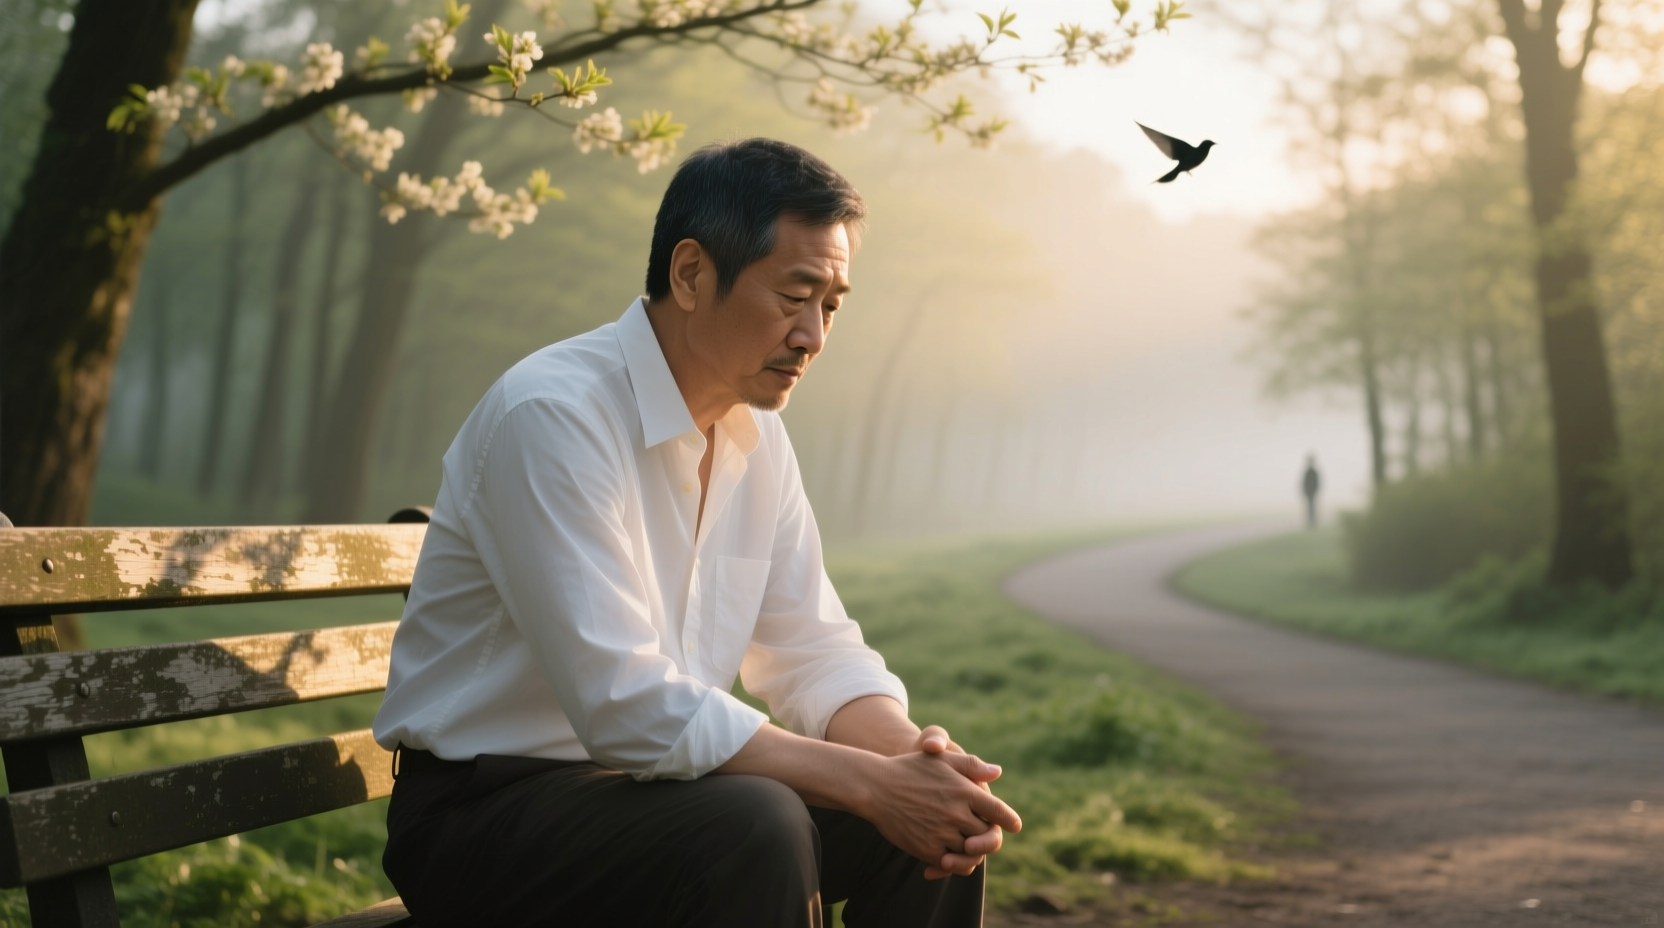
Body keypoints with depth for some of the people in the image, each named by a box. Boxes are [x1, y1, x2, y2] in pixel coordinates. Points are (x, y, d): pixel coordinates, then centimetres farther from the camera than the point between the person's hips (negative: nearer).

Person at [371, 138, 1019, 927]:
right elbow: (627, 707, -28)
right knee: (757, 829, -32)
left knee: (938, 816, -5)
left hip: (651, 781, 8)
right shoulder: (551, 415, -22)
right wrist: (871, 782, -26)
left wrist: (914, 755, -14)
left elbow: (812, 653, 8)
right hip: (484, 812, -8)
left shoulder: (758, 437, 5)